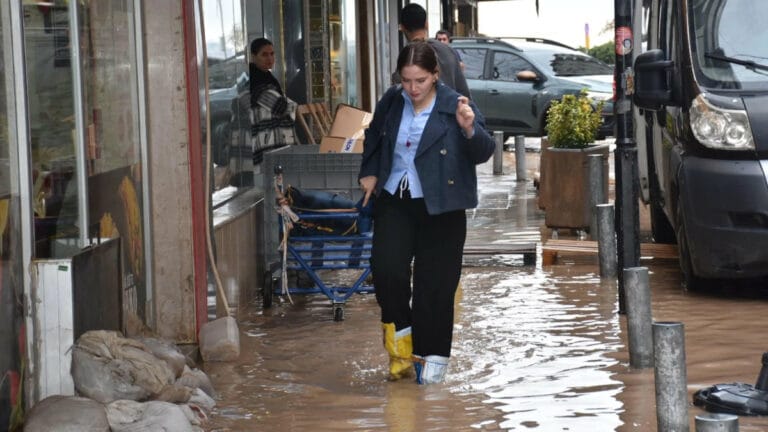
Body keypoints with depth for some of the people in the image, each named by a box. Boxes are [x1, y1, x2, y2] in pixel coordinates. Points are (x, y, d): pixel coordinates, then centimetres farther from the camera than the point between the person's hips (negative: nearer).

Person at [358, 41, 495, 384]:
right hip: (395, 201, 3)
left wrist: (470, 128, -37)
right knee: (386, 268, -16)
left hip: (440, 209, -3)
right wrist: (369, 172, 14)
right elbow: (373, 137, 24)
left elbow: (484, 154, -19)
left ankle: (431, 362, 12)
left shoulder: (454, 106, -11)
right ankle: (400, 340, 5)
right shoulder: (391, 102, 3)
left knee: (435, 286, 0)